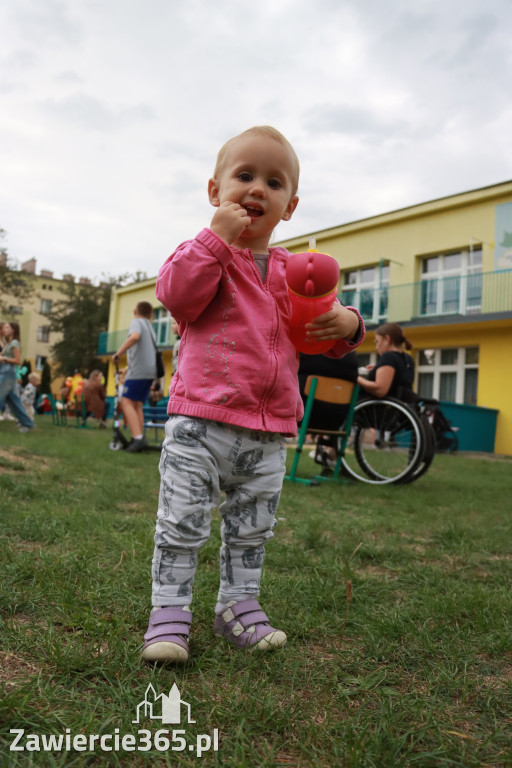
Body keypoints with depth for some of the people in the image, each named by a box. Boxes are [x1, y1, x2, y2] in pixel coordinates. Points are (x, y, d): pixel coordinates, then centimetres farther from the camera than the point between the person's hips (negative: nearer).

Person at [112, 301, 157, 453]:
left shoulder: (136, 322, 0)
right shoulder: (150, 327, 26)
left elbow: (134, 336, -24)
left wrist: (118, 353, -19)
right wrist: (127, 369, 36)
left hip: (139, 370, -8)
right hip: (149, 371, 8)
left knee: (126, 402, -11)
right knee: (137, 406, 10)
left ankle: (138, 438, -23)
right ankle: (139, 440, 6)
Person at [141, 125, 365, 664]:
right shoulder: (205, 253, 1)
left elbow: (322, 328, 17)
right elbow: (175, 294, -19)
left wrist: (346, 324, -6)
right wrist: (217, 237, -20)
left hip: (269, 434, 5)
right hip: (199, 423, -4)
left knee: (252, 529, 16)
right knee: (181, 523, 0)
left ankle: (239, 605, 33)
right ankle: (169, 609, 17)